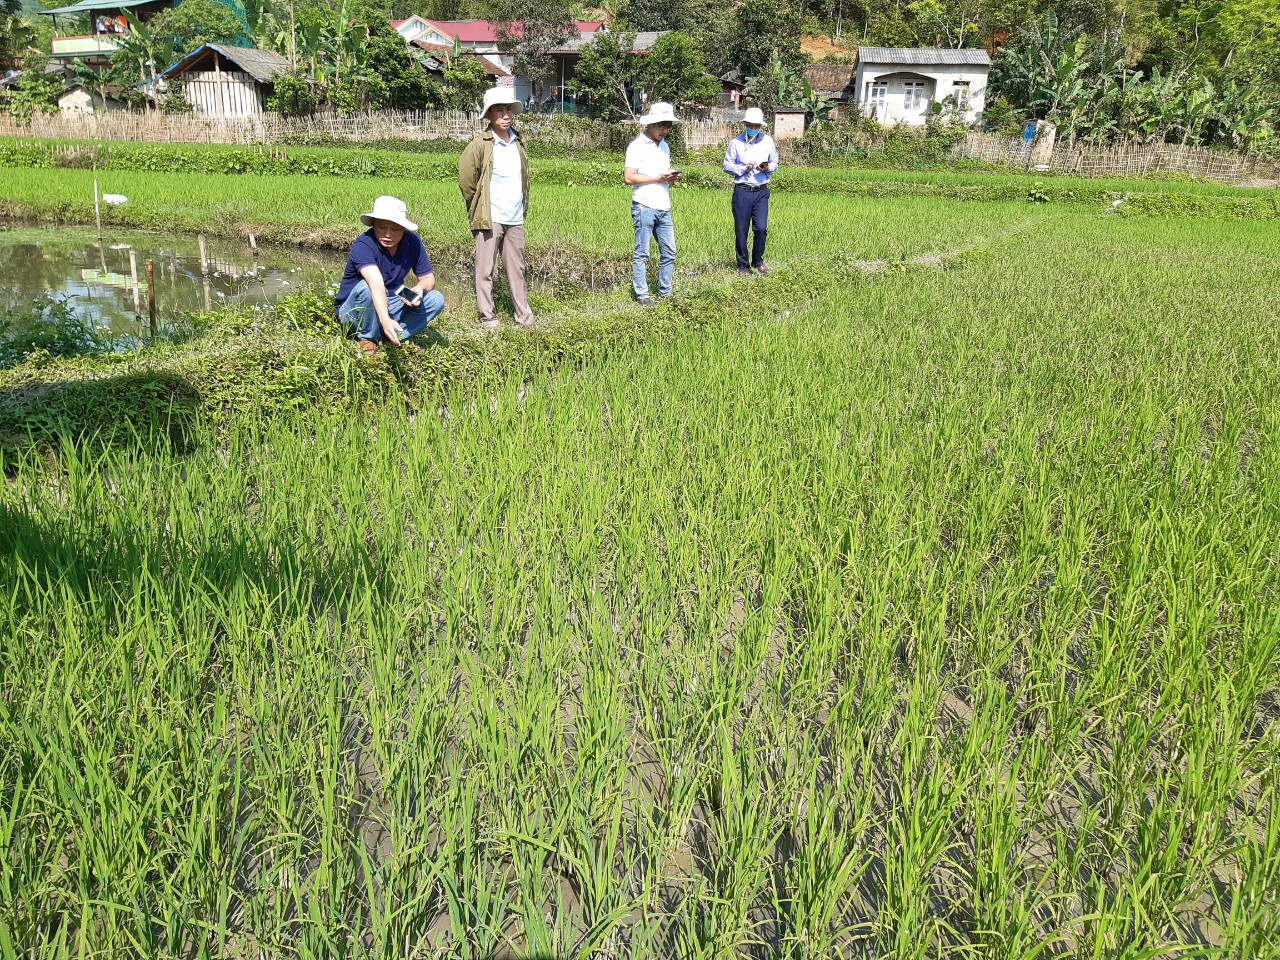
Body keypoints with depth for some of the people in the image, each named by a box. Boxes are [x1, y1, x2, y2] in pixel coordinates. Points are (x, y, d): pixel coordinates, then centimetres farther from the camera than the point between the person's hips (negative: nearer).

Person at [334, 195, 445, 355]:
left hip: (390, 305, 5)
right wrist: (385, 320, -59)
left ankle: (393, 336, -12)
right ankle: (367, 337, -12)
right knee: (366, 287, -37)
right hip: (353, 310, -5)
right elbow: (376, 284, -44)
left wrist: (420, 288, -28)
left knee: (436, 300, -13)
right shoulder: (363, 245, -28)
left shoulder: (412, 242, -11)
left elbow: (428, 278, -3)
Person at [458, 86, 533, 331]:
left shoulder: (518, 142, 11)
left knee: (516, 268, 11)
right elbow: (465, 175, -5)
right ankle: (487, 317, 7)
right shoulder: (481, 143, -8)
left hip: (515, 219, 5)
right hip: (490, 218, -5)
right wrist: (476, 206, 2)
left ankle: (523, 315, 17)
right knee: (485, 270, 1)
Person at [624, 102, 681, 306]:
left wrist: (672, 178, 3)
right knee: (641, 253, -1)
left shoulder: (665, 146, 18)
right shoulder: (637, 146, -7)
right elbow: (629, 177, -14)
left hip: (663, 208, 8)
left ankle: (665, 292, 18)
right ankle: (641, 295, 4)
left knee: (669, 252, 9)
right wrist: (658, 178, -15)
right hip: (644, 207, -8)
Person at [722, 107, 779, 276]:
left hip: (761, 192, 2)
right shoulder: (736, 142, -1)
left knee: (761, 228, -4)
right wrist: (743, 169, -13)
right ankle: (743, 265, 15)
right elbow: (727, 165, 2)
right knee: (741, 230, 2)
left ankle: (758, 262, 17)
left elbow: (775, 163, 14)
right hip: (742, 191, -2)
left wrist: (768, 168, -8)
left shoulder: (768, 141, 6)